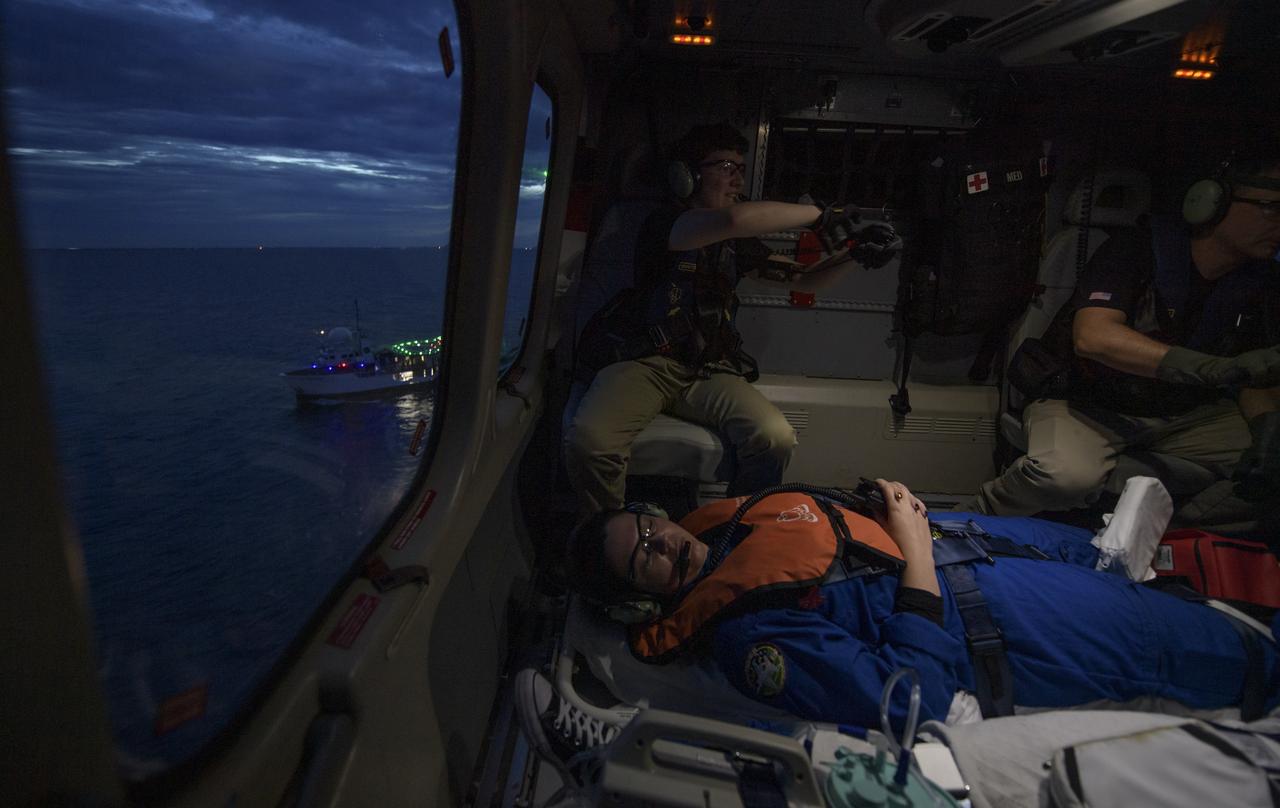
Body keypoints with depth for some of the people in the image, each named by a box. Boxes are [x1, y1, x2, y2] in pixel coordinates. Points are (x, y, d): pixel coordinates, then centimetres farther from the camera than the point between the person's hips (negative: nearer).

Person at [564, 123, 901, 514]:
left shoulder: (737, 243, 17)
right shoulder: (664, 223, -3)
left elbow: (802, 279, 20)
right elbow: (732, 219, -24)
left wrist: (855, 250, 2)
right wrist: (820, 214, -16)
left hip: (707, 371, 5)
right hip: (642, 360, -4)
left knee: (776, 439, -26)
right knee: (588, 439, -34)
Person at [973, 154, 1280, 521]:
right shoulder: (1134, 252, -15)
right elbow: (1092, 337, -33)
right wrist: (1220, 368, -38)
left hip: (1180, 414, 7)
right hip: (1086, 403, -6)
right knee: (1069, 474, -37)